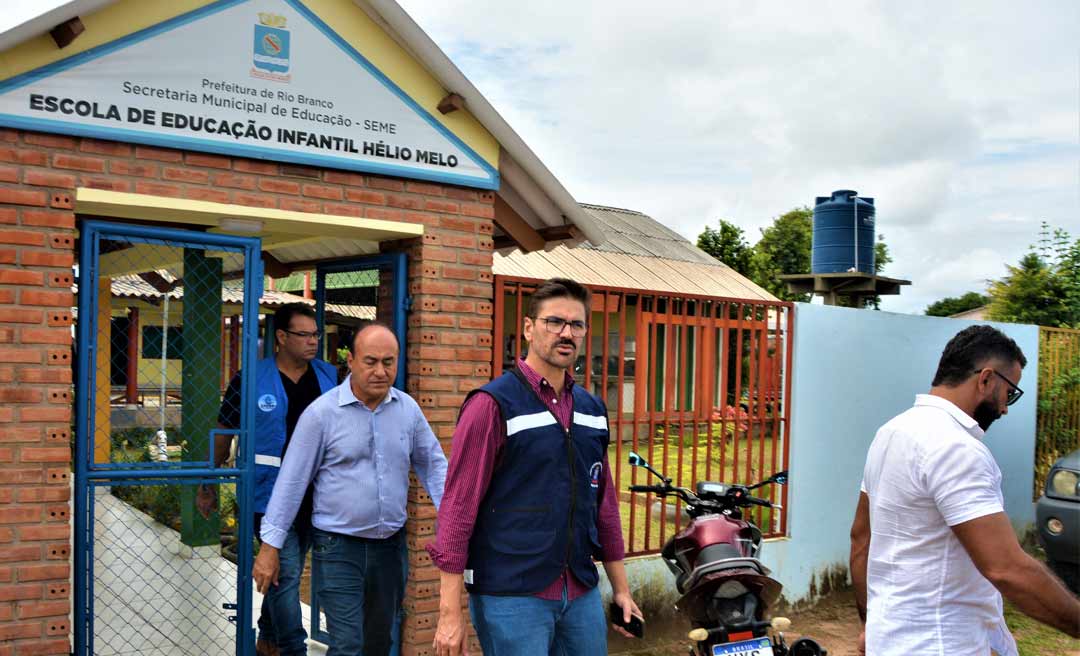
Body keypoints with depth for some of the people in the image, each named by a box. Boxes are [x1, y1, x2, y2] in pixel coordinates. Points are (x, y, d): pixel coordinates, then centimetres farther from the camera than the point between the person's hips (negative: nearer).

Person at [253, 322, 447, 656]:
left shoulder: (408, 409, 1)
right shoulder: (322, 412, -11)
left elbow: (433, 465, 9)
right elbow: (292, 480, -8)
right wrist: (270, 546, -7)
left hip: (390, 544, 5)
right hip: (338, 545, -4)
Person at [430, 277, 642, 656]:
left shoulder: (592, 410, 10)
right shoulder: (493, 405, -10)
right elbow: (457, 507, -12)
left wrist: (621, 588, 17)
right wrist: (450, 612, -15)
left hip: (583, 594, 6)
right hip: (512, 597, -6)